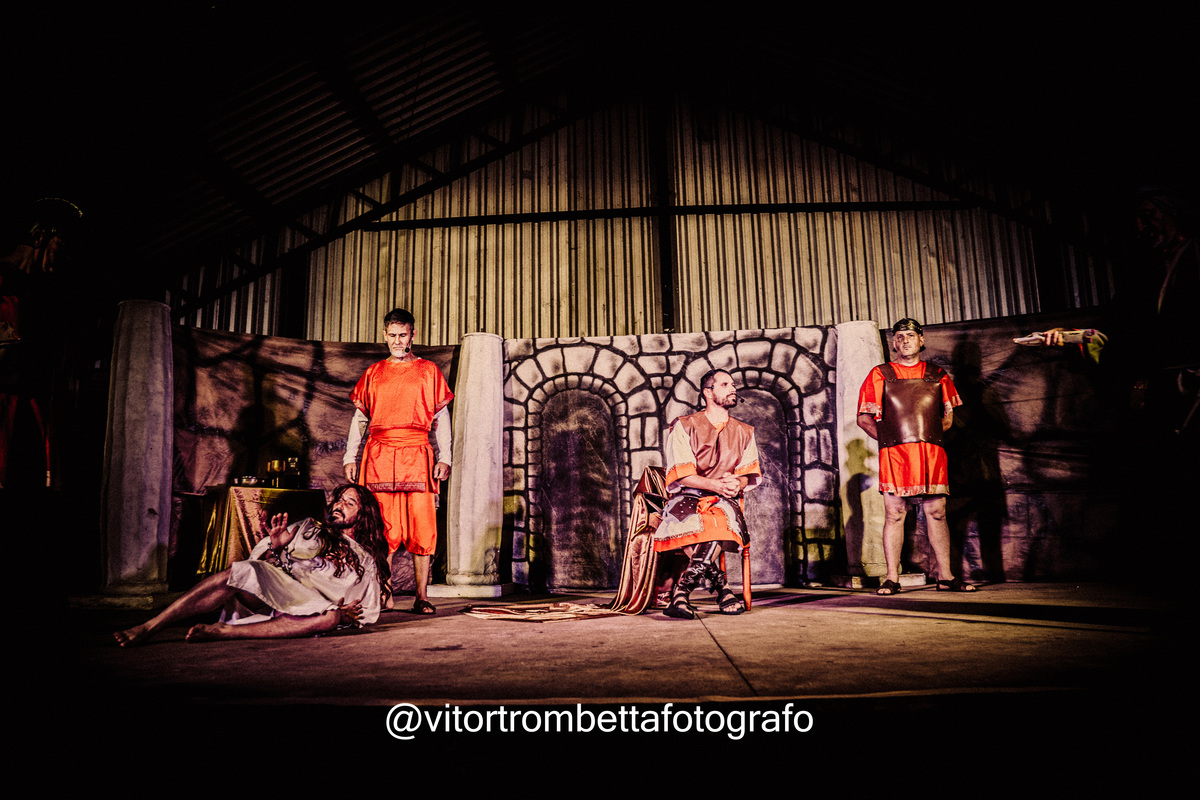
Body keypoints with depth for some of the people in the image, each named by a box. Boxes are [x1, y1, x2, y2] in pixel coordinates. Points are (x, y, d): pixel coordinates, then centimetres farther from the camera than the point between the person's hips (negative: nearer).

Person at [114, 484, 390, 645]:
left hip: (305, 609, -2)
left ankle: (222, 631, -40)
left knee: (329, 617, -38)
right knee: (233, 575, -31)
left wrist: (345, 614, -4)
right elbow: (260, 560, 22)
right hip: (268, 591, 2)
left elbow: (367, 614, 17)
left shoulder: (366, 561, 23)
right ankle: (148, 627, -34)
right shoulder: (308, 528, 26)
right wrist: (275, 546, 0)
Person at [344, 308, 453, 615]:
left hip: (417, 455, -1)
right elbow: (359, 418, 19)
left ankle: (422, 597, -1)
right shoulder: (373, 373, 18)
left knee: (422, 528, -5)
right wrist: (350, 457, 10)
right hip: (379, 456, 1)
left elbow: (441, 418, 10)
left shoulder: (428, 371, 13)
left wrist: (444, 457, 0)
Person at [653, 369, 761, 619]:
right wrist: (715, 484, -21)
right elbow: (680, 475, -5)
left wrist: (738, 483, -14)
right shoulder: (683, 426, 5)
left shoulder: (744, 432, 18)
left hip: (724, 500, 2)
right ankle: (723, 589, -32)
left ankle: (681, 593, -37)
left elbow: (750, 473, 12)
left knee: (721, 521, -37)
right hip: (687, 497, -2)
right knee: (688, 525, -40)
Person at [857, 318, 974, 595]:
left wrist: (927, 435, 7)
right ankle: (892, 578, 3)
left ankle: (945, 576, 12)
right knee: (894, 514, -2)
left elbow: (948, 418, 19)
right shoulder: (880, 375, 9)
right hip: (893, 454, -2)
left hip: (932, 453, 2)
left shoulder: (938, 375, 15)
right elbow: (864, 418, 7)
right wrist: (890, 439, 1)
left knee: (937, 513, 3)